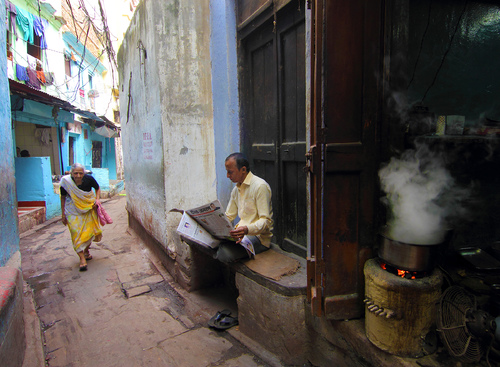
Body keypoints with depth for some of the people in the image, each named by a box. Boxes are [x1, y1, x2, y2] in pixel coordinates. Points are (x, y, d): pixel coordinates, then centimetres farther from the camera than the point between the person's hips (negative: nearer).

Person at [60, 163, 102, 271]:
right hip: (73, 210, -1)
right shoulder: (66, 181, -18)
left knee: (89, 231, 8)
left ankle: (86, 250, 34)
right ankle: (82, 258, -8)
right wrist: (63, 214, -2)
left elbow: (97, 188, 4)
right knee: (76, 232, -10)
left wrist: (97, 199, -14)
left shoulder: (89, 179, -17)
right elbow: (63, 198, -4)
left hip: (89, 208, 2)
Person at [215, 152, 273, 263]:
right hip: (242, 233, 8)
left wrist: (247, 229, -36)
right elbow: (228, 216, 20)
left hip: (258, 236, -7)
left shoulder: (260, 186, -13)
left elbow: (266, 221, -18)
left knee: (223, 252, -31)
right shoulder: (236, 189, 15)